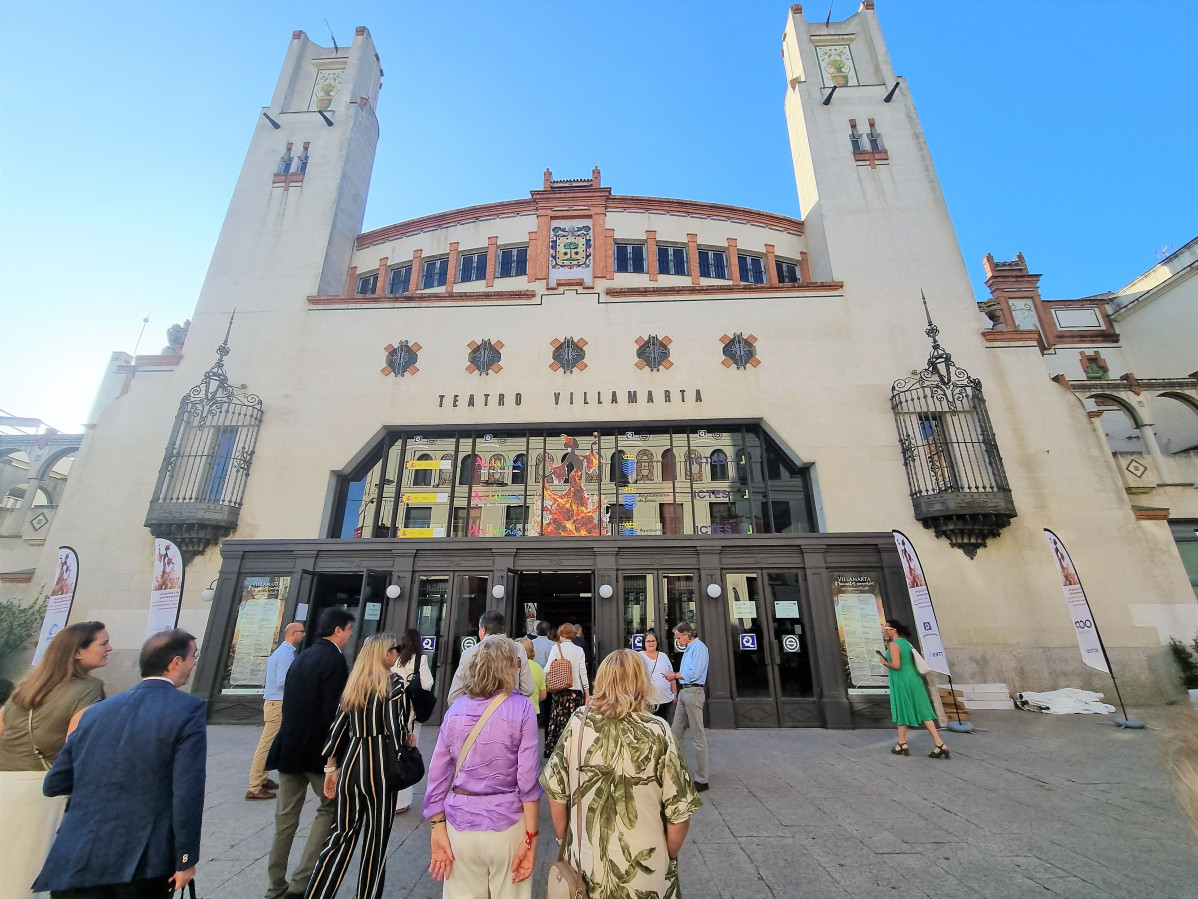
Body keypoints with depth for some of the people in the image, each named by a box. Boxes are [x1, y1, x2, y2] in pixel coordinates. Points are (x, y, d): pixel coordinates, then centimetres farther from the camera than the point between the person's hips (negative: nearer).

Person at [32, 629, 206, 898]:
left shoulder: (96, 711, 5)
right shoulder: (191, 709, -14)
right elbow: (188, 792, -17)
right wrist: (186, 860, -6)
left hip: (75, 861, 4)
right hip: (142, 863, -3)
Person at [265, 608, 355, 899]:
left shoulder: (301, 657, 9)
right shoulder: (334, 659, -18)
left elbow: (291, 703, 14)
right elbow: (332, 711, -21)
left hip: (288, 745, 8)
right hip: (316, 749, -8)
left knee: (286, 816, 16)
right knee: (331, 808, 9)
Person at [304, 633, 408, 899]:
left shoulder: (352, 683, 8)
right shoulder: (394, 683, -10)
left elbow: (338, 727, 10)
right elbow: (394, 730, -14)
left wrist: (331, 768, 17)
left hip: (350, 763, 6)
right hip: (379, 765, -6)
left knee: (343, 832, 19)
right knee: (376, 838, 10)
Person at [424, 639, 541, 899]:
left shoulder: (455, 710, -2)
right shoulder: (521, 708, -12)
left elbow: (437, 776, -1)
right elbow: (528, 780, -14)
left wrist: (438, 830, 3)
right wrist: (530, 837, -8)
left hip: (460, 824, 3)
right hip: (506, 825, -3)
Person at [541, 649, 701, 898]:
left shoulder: (578, 723, -15)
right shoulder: (657, 732, -20)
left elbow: (555, 790, -5)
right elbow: (680, 811, -13)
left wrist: (564, 839, 12)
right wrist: (669, 856, 5)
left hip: (586, 866, 2)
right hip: (644, 871, -2)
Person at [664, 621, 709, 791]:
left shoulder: (699, 648, -14)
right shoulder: (688, 649, 15)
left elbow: (694, 674, -20)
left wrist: (675, 675, -8)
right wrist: (676, 677, 4)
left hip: (693, 692, -10)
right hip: (683, 692, 10)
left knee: (698, 737, -1)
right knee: (676, 732, 13)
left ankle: (701, 780, 7)